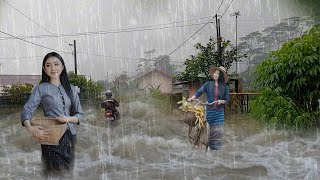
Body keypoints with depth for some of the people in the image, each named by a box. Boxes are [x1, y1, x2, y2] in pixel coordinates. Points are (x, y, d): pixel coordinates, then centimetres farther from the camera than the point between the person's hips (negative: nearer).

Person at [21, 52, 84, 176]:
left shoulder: (71, 89, 8)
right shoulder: (41, 88, -1)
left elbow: (80, 114, 7)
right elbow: (26, 110, -10)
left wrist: (68, 118, -14)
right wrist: (31, 129, -29)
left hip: (70, 136, 4)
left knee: (68, 172, 14)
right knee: (55, 173, -1)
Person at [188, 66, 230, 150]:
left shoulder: (225, 87, 2)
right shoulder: (208, 84, 1)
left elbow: (227, 100, 5)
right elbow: (199, 91, -7)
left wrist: (221, 101, -15)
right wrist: (192, 98, -22)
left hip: (219, 112, 0)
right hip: (209, 111, 0)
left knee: (218, 130, -3)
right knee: (209, 130, 6)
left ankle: (216, 147, 11)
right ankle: (209, 147, 19)